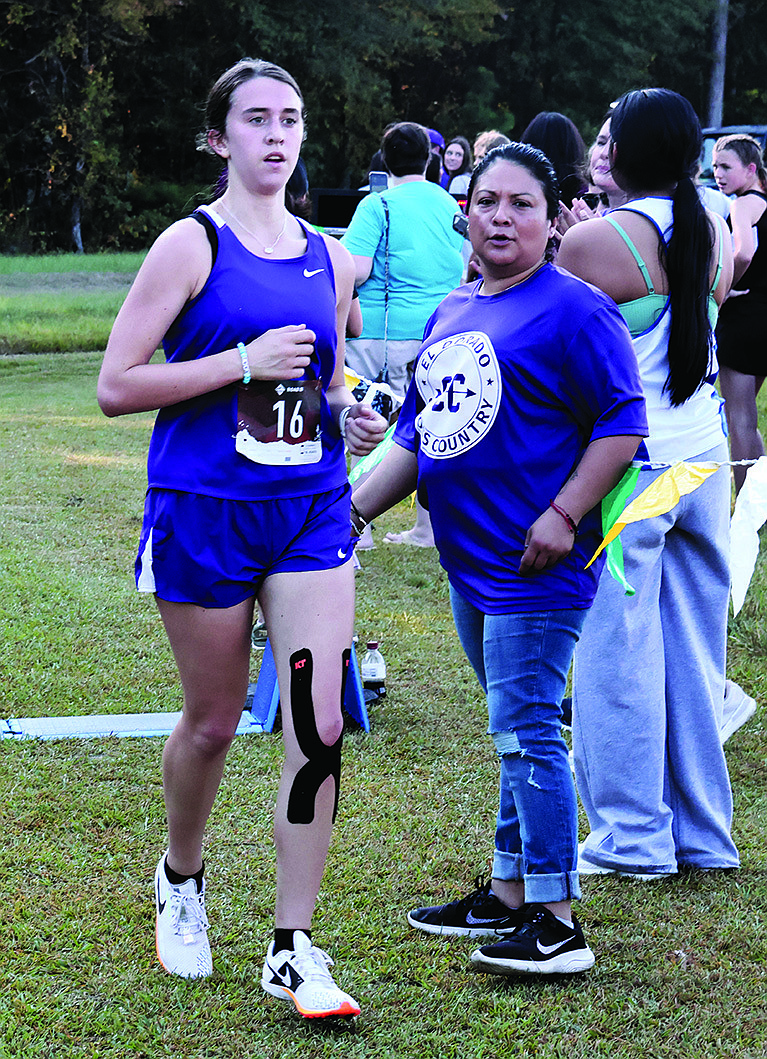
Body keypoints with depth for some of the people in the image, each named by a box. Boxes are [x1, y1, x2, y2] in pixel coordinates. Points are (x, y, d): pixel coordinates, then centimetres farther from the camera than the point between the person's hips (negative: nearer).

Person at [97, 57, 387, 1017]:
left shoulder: (328, 259, 10)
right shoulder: (192, 245, -6)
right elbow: (116, 387, -12)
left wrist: (349, 415, 2)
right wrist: (246, 362, -17)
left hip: (310, 509, 4)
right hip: (205, 512, -4)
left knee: (320, 727, -7)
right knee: (213, 720, 9)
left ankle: (292, 953, 2)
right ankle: (180, 881, 39)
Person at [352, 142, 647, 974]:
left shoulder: (573, 311, -9)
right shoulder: (451, 313, 15)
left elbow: (622, 423, -12)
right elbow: (416, 435, 22)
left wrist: (564, 514, -18)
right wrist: (357, 506, 13)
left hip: (535, 566, -8)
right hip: (471, 561, 8)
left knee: (527, 735, -8)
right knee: (519, 736, 16)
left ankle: (555, 924, -2)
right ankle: (511, 892, 25)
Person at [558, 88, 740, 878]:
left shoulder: (593, 244, -12)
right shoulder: (711, 231, 7)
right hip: (703, 455, 6)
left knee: (618, 651, 2)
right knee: (694, 651, 11)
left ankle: (631, 837, 7)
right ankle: (701, 833, 18)